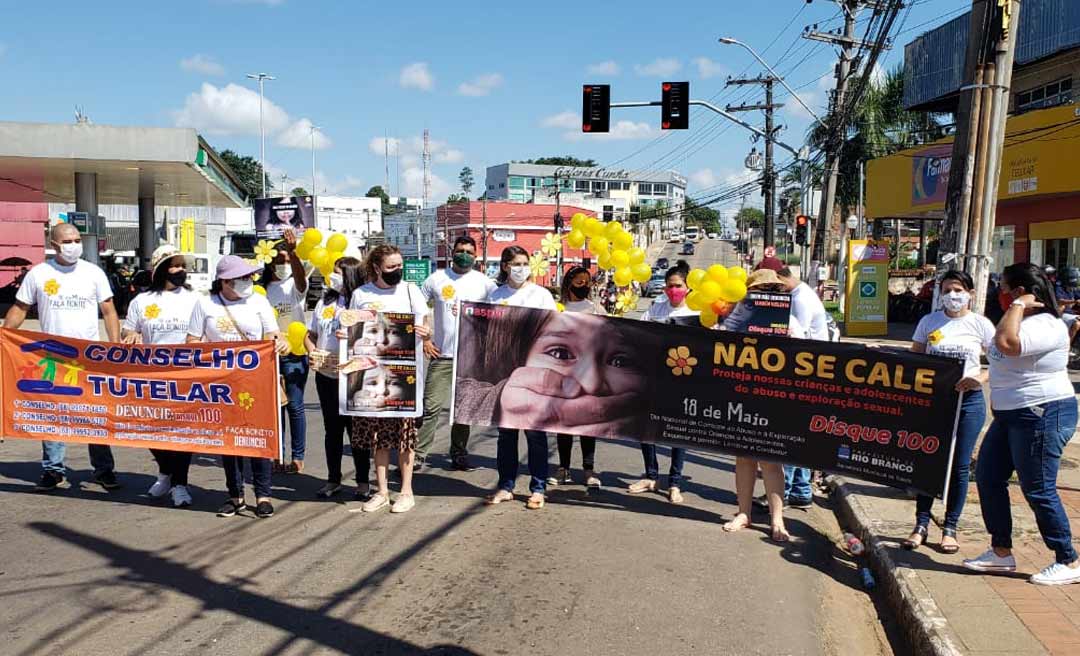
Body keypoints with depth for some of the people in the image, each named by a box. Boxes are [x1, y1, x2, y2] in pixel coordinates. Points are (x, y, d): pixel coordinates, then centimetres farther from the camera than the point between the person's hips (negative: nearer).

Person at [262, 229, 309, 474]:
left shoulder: (295, 284, -1)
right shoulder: (264, 288, 10)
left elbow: (300, 275, -26)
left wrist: (293, 251, -43)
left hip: (294, 353, -4)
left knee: (294, 405, -2)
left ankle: (298, 457, 6)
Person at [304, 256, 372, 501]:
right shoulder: (325, 302, 11)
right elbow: (310, 335, 17)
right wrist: (312, 352, -2)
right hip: (325, 376, 5)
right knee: (332, 428, 14)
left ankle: (363, 481, 14)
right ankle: (333, 479, 25)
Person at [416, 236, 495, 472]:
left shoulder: (484, 282, 3)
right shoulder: (437, 279, 3)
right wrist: (423, 340, 0)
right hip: (442, 355, -1)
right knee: (431, 406, -7)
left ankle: (459, 455, 22)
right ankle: (418, 455, -2)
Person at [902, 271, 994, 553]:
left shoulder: (980, 324, -1)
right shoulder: (928, 322, 3)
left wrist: (981, 379, -19)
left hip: (968, 401, -1)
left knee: (959, 466, 5)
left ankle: (950, 528, 17)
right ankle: (921, 524, 14)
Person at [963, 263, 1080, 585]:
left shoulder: (1046, 326, -19)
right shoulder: (1024, 322, 14)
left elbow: (1006, 343, -36)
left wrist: (1017, 306, -24)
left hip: (1042, 416, -11)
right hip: (1012, 416, 11)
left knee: (1038, 490, -3)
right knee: (987, 478, 11)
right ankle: (1001, 552, 21)